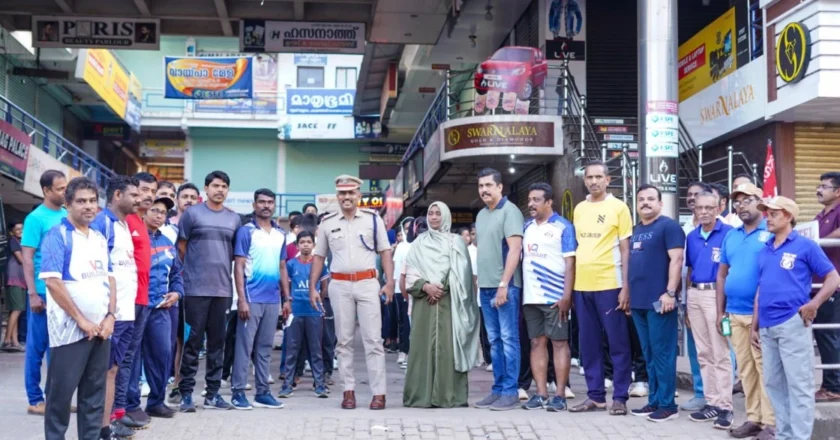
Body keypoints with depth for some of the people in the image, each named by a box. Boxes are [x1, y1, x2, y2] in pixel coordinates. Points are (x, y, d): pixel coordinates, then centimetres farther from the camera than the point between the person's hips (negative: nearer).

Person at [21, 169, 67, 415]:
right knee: (37, 347, 4)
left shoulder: (68, 217, 8)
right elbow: (27, 258, -10)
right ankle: (35, 400, 12)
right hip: (44, 293, -5)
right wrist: (33, 294, -15)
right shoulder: (36, 218, -8)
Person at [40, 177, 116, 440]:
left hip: (100, 328, 6)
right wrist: (81, 320, -14)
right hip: (70, 328, -6)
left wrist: (110, 316, 0)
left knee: (95, 391, 10)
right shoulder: (58, 235, -7)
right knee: (61, 392, 0)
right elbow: (52, 281, -15)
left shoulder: (100, 238, 13)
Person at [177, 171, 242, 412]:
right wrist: (193, 270, 7)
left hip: (223, 288, 4)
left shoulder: (234, 219, 11)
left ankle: (213, 393, 15)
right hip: (196, 288, -4)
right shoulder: (192, 214, 0)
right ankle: (186, 393, 4)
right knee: (193, 340, -2)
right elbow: (181, 247, 4)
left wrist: (222, 268, 10)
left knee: (217, 341, 8)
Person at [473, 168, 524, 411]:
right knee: (495, 340, 10)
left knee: (508, 339, -3)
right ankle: (498, 389, 16)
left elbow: (514, 249, -14)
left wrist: (503, 284, -18)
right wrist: (479, 280, 13)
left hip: (505, 285, -7)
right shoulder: (481, 215, 16)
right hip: (486, 286, 7)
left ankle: (510, 392, 1)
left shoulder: (509, 211, -8)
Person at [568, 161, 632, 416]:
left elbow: (626, 250, -3)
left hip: (609, 285, -5)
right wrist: (571, 285, 11)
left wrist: (626, 287, -10)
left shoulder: (618, 207, -2)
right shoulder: (579, 209, 13)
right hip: (582, 286, 5)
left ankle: (620, 398, 8)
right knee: (588, 344, 9)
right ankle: (595, 396, 18)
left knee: (618, 343, 1)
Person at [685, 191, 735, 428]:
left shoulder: (728, 233, -8)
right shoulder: (691, 237, 12)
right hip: (694, 295, 7)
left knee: (720, 354, -4)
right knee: (704, 354, 10)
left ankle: (725, 407, 1)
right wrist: (687, 303, 16)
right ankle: (713, 402, 18)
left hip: (716, 295, -7)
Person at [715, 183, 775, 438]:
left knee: (764, 367, -5)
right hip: (735, 313, 6)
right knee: (745, 368, 9)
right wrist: (720, 312, 13)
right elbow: (722, 275, 18)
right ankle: (753, 418, 17)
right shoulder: (730, 236, 16)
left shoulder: (771, 233, -4)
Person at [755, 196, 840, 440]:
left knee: (799, 384, -2)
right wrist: (755, 325, 16)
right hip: (767, 327, 7)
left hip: (792, 323, -7)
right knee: (773, 383, 12)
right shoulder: (765, 251, 15)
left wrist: (813, 305, -18)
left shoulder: (805, 246, -2)